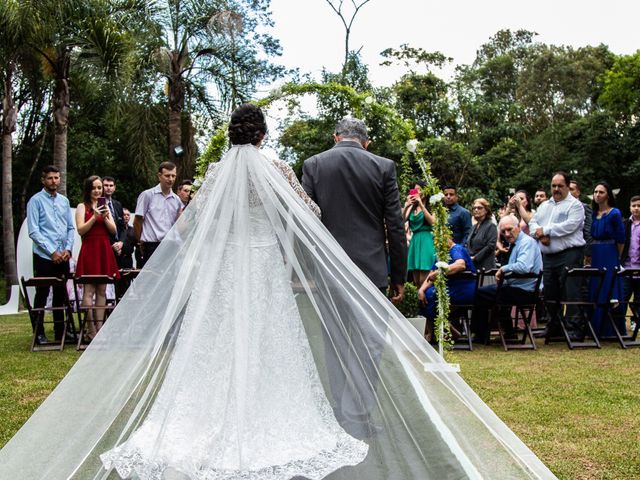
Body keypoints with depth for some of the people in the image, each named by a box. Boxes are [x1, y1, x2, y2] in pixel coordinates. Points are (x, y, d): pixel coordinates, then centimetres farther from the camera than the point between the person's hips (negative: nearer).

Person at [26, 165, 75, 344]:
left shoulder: (64, 201, 12)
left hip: (63, 257, 5)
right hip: (44, 256, -5)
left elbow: (70, 228, 14)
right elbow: (33, 231, -11)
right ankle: (39, 333, 7)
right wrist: (52, 252, -14)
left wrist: (68, 249, -2)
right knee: (42, 296, 0)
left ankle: (60, 332, 20)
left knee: (60, 295, 12)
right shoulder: (36, 201, -5)